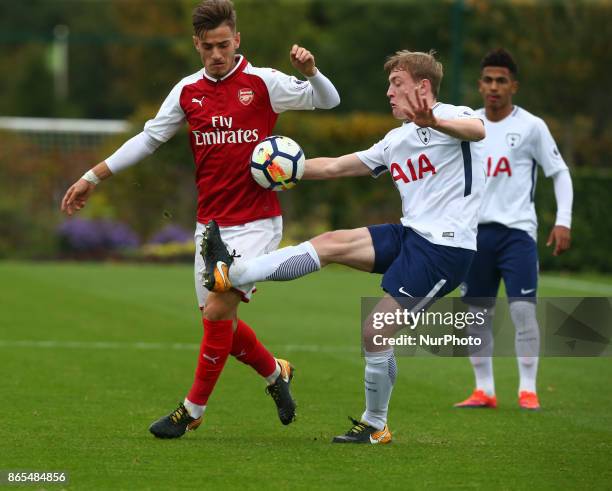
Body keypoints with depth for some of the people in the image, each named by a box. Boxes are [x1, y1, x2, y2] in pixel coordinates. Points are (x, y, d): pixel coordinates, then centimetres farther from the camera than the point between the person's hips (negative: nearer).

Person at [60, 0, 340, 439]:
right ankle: (276, 373, 33)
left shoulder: (263, 83, -5)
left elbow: (327, 100, -6)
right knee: (219, 321, 7)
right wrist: (93, 178, 13)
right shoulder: (188, 91, 7)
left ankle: (194, 409, -3)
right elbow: (149, 139, 14)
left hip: (256, 222, -5)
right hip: (210, 225, 5)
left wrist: (310, 70, -27)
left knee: (218, 310, -16)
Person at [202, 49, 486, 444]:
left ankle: (376, 426, 6)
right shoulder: (397, 141, 19)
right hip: (410, 234, 8)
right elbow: (335, 167, 23)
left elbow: (478, 130, -32)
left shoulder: (452, 116, -7)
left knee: (375, 332, -8)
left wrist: (434, 122, -53)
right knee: (332, 243, -6)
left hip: (447, 246, -8)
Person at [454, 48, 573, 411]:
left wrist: (563, 222, -9)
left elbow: (560, 173, 1)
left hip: (517, 230, -4)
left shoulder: (531, 126, -3)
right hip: (477, 231, 4)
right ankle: (484, 391, 11)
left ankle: (528, 390, -7)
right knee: (478, 313, 4)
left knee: (523, 309, -13)